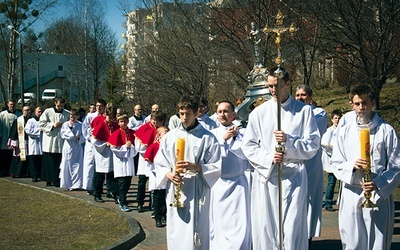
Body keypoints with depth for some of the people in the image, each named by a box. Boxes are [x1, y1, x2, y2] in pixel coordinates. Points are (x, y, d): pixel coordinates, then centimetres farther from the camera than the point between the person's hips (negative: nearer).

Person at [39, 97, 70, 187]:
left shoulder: (67, 114, 6)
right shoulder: (48, 112, 2)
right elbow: (41, 123, 0)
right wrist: (53, 125, -9)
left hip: (61, 141, 1)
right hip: (50, 141, -1)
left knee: (59, 162, -3)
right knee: (49, 162, 4)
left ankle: (57, 180, 3)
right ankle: (49, 180, 14)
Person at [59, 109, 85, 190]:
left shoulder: (81, 125, 2)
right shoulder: (65, 124, 4)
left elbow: (84, 137, 1)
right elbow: (63, 134, -6)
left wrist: (79, 137, -18)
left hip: (77, 148, 0)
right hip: (68, 147, 0)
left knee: (77, 166, -1)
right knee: (67, 166, 1)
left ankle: (77, 185, 5)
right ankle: (68, 184, 9)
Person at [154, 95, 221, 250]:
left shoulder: (207, 138, 0)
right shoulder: (170, 137, 7)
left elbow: (216, 167, -3)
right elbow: (159, 163, 10)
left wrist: (195, 167, -17)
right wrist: (169, 174, -10)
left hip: (197, 192, -2)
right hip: (175, 192, 2)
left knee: (196, 234, -1)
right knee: (176, 234, 5)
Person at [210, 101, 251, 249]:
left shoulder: (242, 133, 2)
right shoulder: (212, 134, 7)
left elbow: (246, 153, -10)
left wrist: (233, 138, -10)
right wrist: (223, 138, -12)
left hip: (238, 183, -1)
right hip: (217, 183, 2)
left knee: (239, 223, -5)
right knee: (218, 222, 5)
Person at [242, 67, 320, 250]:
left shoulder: (304, 111, 4)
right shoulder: (259, 112, 7)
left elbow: (312, 145, 1)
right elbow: (248, 146, 5)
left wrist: (289, 141, -15)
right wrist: (268, 157, -11)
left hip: (293, 175, -1)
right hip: (266, 175, 2)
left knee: (293, 227, -5)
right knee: (265, 226, 4)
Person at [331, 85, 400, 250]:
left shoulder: (386, 131, 2)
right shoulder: (345, 131, 9)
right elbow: (336, 164, 9)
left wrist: (378, 184, -15)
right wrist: (352, 166, -13)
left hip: (379, 196, -2)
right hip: (351, 197, 2)